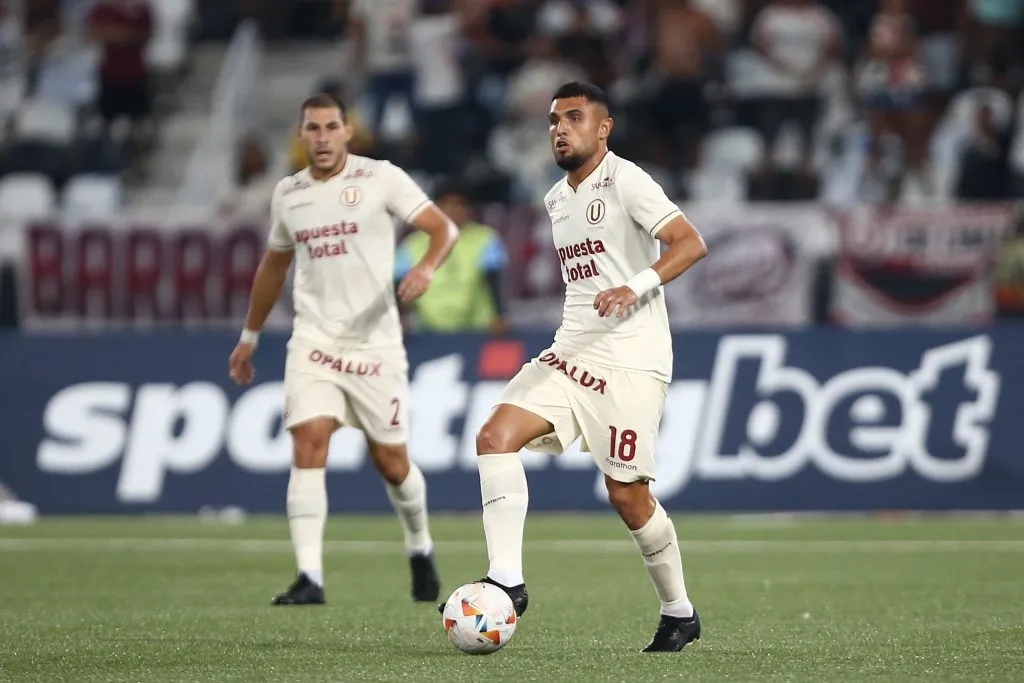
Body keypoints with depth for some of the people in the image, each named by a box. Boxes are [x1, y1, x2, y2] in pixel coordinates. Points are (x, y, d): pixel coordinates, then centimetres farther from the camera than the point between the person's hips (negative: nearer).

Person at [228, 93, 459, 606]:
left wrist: (427, 267, -28)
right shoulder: (287, 194, 9)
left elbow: (443, 227, -7)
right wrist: (249, 337, 28)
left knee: (390, 462, 5)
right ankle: (309, 578, -20)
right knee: (308, 445, -16)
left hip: (375, 342, -2)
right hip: (313, 342, 3)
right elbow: (273, 265, 24)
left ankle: (420, 550, 34)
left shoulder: (381, 178, -4)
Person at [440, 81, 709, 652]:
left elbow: (691, 243, -19)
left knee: (628, 495, -4)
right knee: (495, 437, -14)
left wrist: (636, 287, -32)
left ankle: (679, 612, 16)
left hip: (631, 362, -8)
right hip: (571, 354, 8)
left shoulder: (625, 181, -9)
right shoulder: (557, 199, 17)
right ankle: (507, 579, -17)